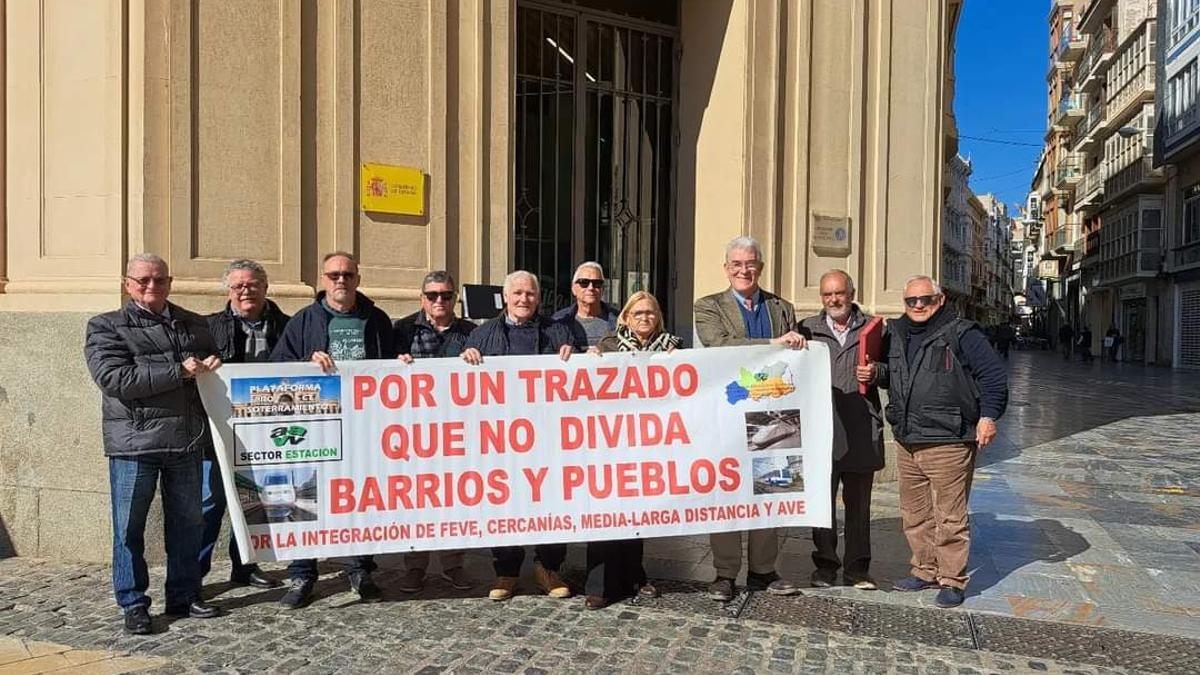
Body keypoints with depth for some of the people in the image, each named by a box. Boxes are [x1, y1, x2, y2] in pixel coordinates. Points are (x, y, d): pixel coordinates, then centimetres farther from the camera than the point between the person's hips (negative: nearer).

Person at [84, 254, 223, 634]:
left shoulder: (194, 325, 15)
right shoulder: (106, 327, 1)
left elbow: (215, 367, 26)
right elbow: (113, 379, -14)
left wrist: (210, 369, 2)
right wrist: (180, 372, -16)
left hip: (187, 442, 4)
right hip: (134, 444, -4)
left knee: (188, 523, 11)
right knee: (129, 528, 4)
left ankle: (184, 596, 24)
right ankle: (133, 604, 18)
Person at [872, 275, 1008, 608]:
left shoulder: (961, 334, -6)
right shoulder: (896, 334, 13)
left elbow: (994, 375, -9)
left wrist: (989, 415, -17)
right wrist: (877, 372, 6)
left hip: (948, 443, -7)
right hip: (907, 443, 7)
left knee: (950, 516, -1)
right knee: (914, 514, 16)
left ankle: (952, 580, 13)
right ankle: (925, 570, 31)